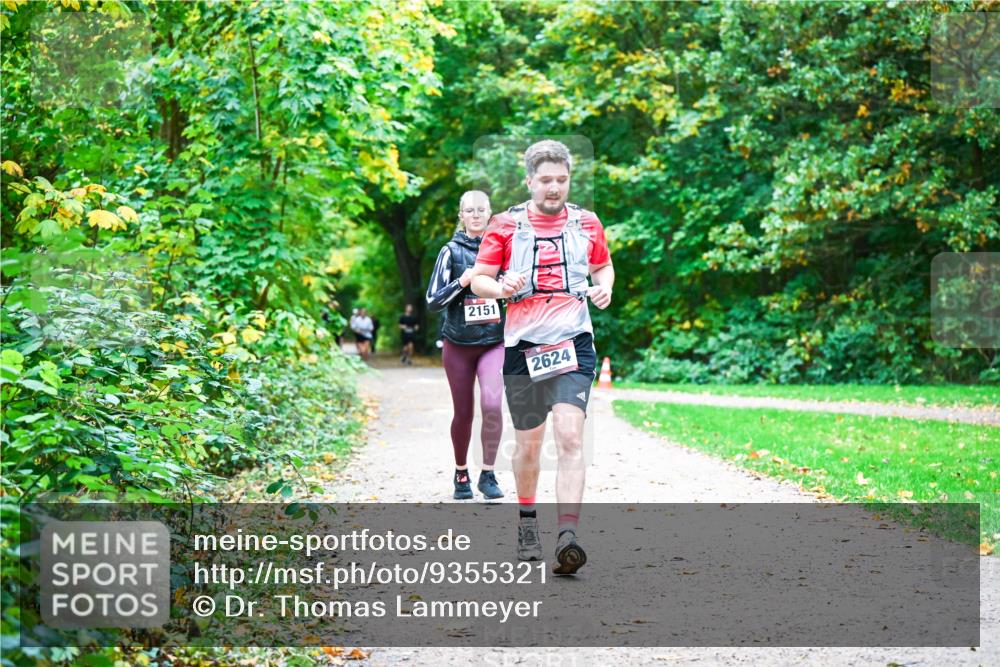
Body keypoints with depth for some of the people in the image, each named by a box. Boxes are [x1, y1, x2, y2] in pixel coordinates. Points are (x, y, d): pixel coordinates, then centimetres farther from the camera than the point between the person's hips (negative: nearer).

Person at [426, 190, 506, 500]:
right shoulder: (451, 251, 0)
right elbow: (433, 300, -4)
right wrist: (462, 282, -18)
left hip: (495, 342, 0)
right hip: (458, 344, 0)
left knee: (492, 404, -20)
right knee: (463, 413, 7)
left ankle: (488, 474, -9)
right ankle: (461, 474, 27)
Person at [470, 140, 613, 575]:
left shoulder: (587, 224, 8)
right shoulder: (506, 225, 2)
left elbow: (604, 266, 24)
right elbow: (477, 278, 4)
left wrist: (604, 287, 2)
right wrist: (500, 287, -18)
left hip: (573, 344, 0)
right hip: (522, 347, 0)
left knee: (570, 437, -16)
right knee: (528, 442, 10)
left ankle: (567, 538, -24)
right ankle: (526, 522, 34)